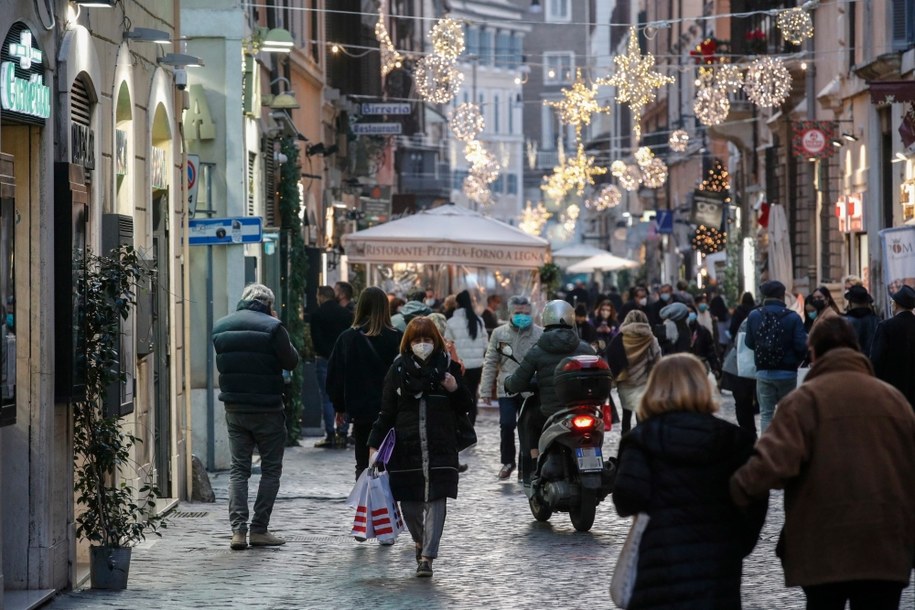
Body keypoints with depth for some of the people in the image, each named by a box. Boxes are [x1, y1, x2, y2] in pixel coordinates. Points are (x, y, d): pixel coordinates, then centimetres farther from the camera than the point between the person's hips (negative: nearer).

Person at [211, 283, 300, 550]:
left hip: (234, 408, 5)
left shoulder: (220, 326, 6)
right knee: (271, 469, 7)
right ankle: (259, 530, 3)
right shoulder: (272, 327, -12)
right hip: (267, 410, -4)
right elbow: (291, 361, -5)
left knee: (238, 468, 9)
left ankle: (238, 529, -3)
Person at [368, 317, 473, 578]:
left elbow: (465, 409, 10)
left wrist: (455, 389, -9)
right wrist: (374, 444, -1)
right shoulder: (398, 369, 4)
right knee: (409, 500, 5)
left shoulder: (447, 367, 4)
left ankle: (427, 556, -6)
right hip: (407, 447, 1)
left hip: (440, 448, -1)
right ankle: (420, 540, 33)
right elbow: (387, 413, 6)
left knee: (435, 501, -7)